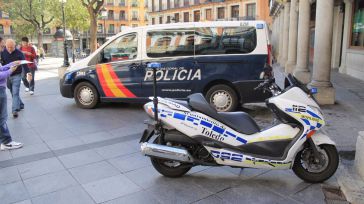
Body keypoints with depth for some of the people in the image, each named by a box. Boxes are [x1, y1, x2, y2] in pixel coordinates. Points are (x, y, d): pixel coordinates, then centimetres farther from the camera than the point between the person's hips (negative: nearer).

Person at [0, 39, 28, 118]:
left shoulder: (19, 53, -11)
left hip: (16, 76, -4)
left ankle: (15, 110, -12)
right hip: (7, 76, 4)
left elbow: (24, 64, -14)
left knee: (15, 93, -10)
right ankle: (20, 105, 30)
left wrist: (27, 72, -26)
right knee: (13, 93, 13)